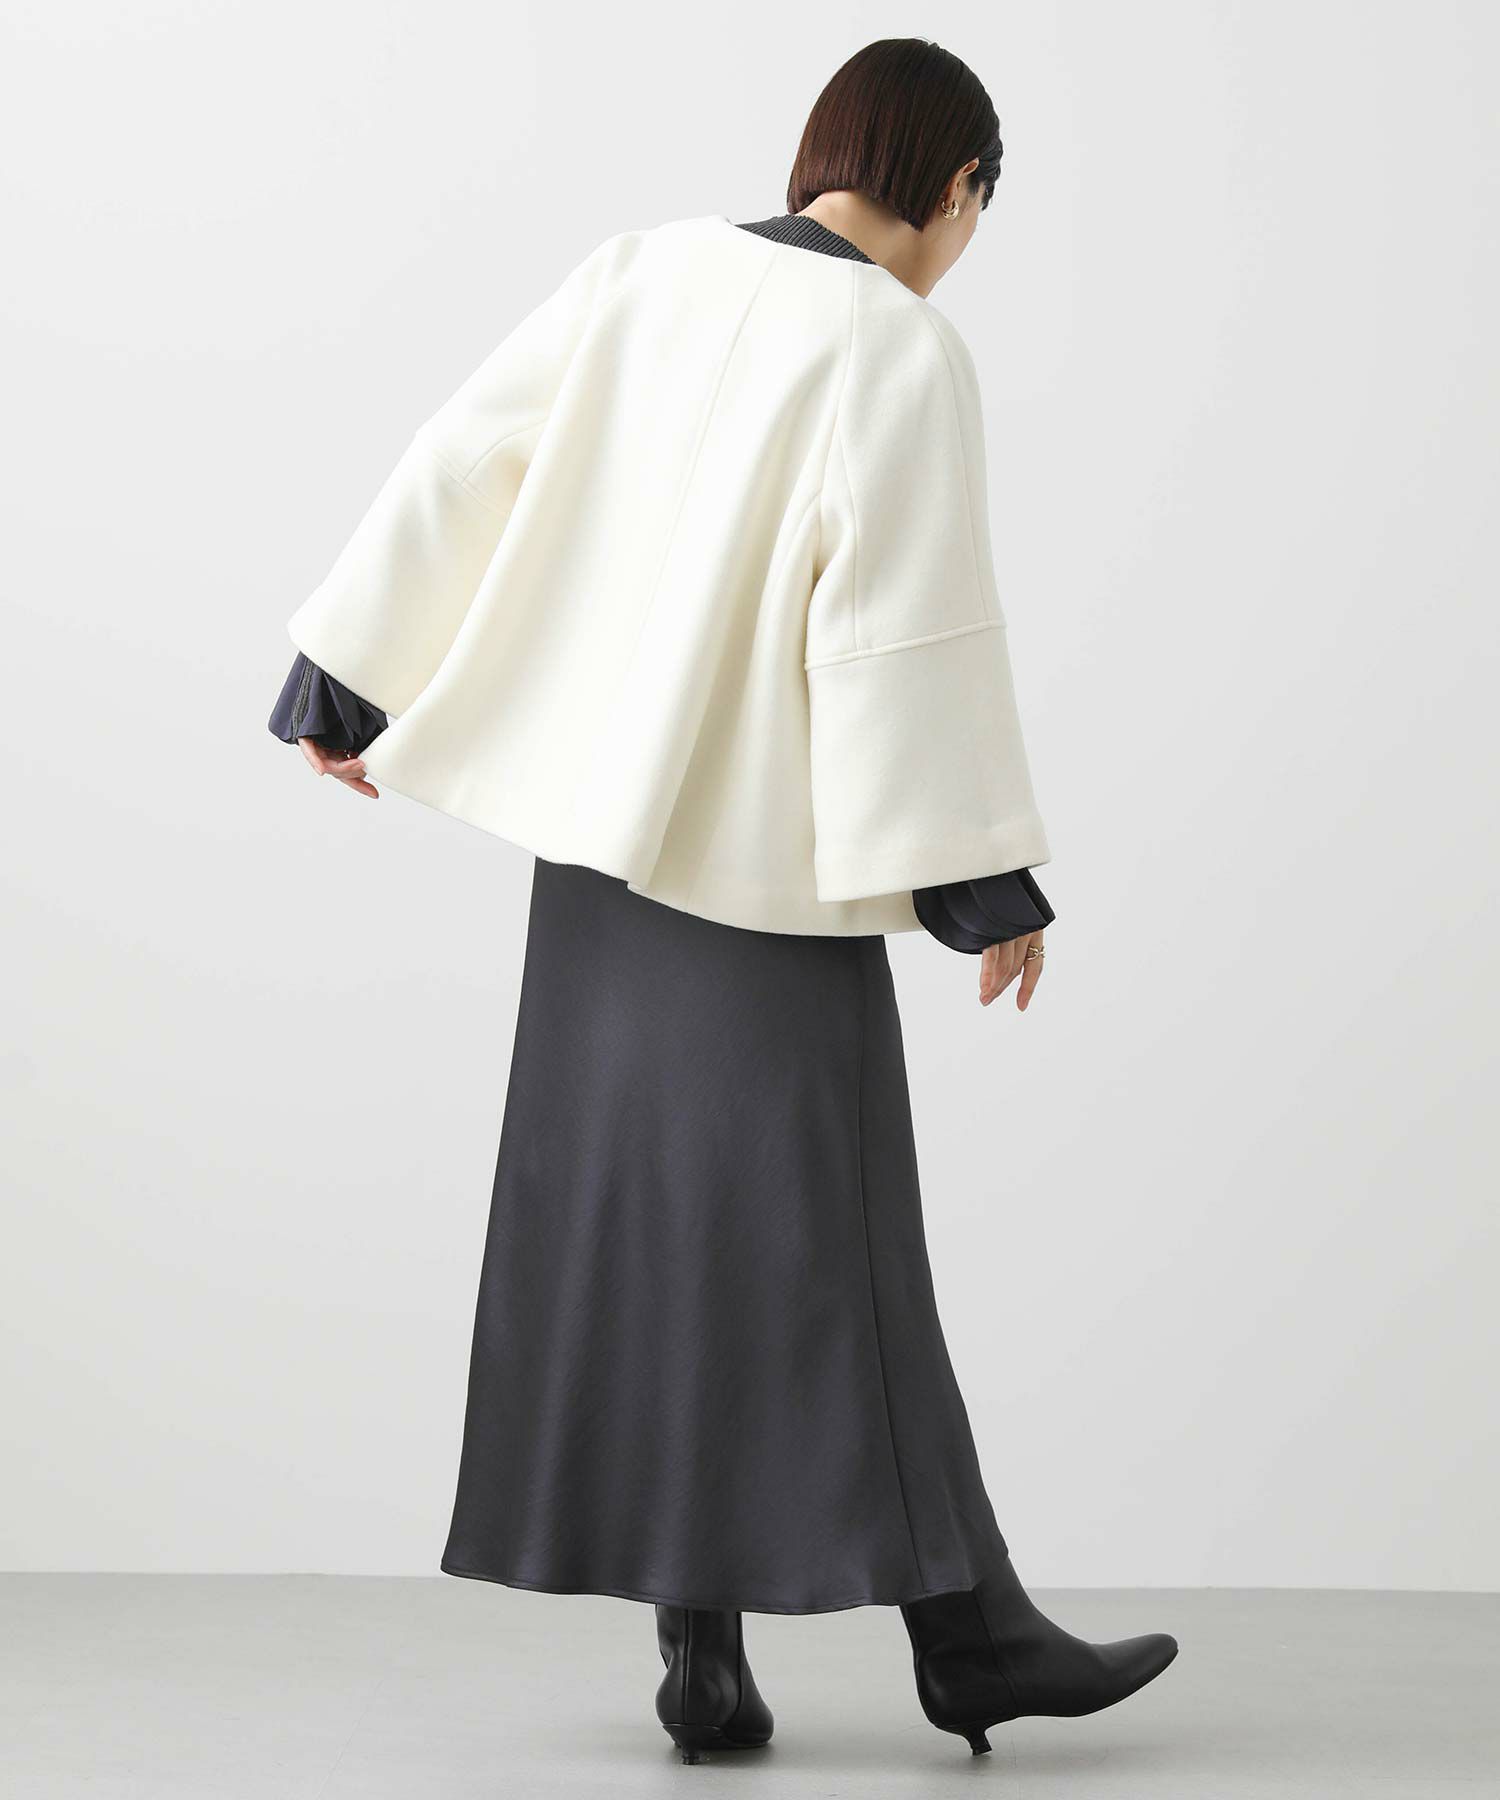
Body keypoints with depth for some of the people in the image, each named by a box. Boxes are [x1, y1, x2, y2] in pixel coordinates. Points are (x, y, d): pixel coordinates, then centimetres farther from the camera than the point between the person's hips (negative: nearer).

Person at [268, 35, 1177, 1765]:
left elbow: (463, 467, 5)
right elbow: (919, 630, -16)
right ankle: (962, 1632, 8)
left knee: (624, 1214, 8)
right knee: (819, 1236, -1)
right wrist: (989, 883, -11)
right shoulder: (900, 355, -11)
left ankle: (702, 1645, 11)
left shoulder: (643, 275, 5)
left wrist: (352, 683, 13)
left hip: (601, 824, 6)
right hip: (770, 847, -6)